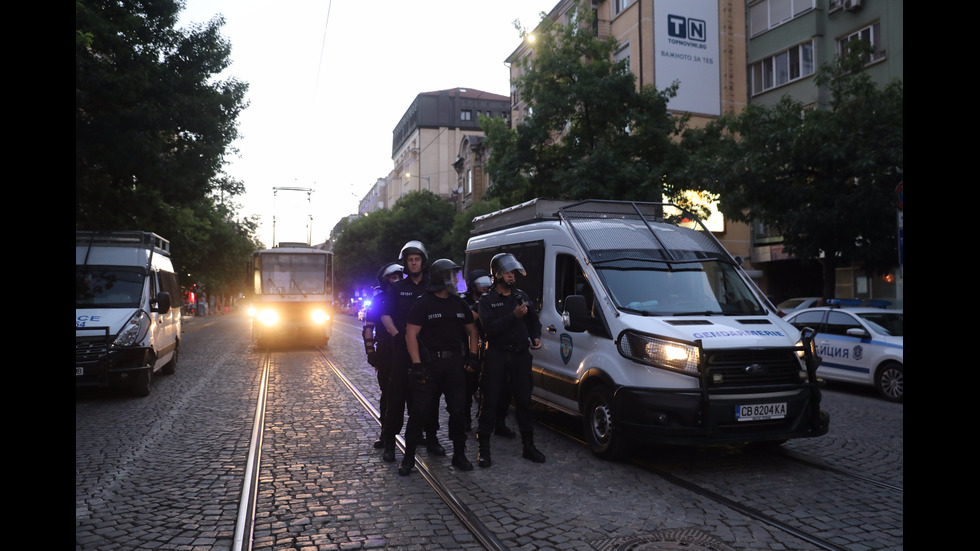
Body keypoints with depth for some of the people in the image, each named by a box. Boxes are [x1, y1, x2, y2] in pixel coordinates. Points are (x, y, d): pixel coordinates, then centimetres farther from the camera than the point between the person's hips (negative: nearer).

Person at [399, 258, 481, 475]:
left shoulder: (459, 304, 12)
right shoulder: (423, 303, -5)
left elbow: (472, 331, 20)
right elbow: (411, 334, -10)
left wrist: (472, 356, 8)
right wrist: (417, 364, -17)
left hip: (455, 364, 5)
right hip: (429, 364, -5)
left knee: (458, 410, 7)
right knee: (419, 411, -2)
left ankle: (459, 455, 21)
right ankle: (408, 457, 9)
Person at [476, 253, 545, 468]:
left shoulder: (522, 296, 13)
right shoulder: (487, 300, -3)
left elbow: (534, 321, 23)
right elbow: (489, 328, -18)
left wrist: (535, 337, 4)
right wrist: (514, 315, -25)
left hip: (521, 354, 4)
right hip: (496, 355, -4)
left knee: (524, 400, 9)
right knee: (490, 402, -2)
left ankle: (528, 446, 20)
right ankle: (484, 449, 6)